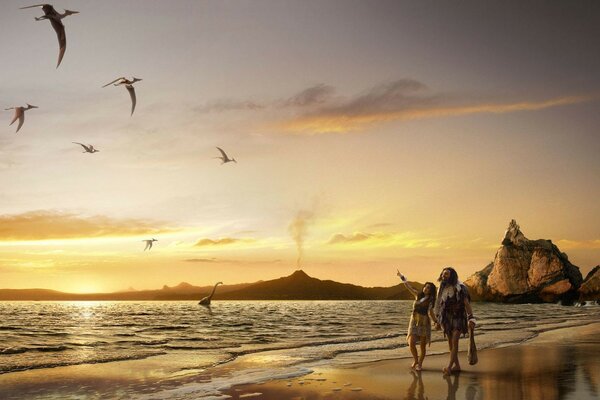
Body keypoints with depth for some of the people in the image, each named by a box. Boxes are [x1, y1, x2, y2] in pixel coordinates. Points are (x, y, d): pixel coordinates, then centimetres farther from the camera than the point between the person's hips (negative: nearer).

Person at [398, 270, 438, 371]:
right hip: (414, 322, 2)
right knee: (411, 343, -9)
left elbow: (431, 314, 0)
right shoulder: (418, 295, 7)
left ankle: (420, 364, 17)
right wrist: (401, 276, 15)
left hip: (424, 323, -2)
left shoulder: (430, 300, 1)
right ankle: (416, 360, 15)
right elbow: (408, 286, 13)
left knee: (423, 345, 1)